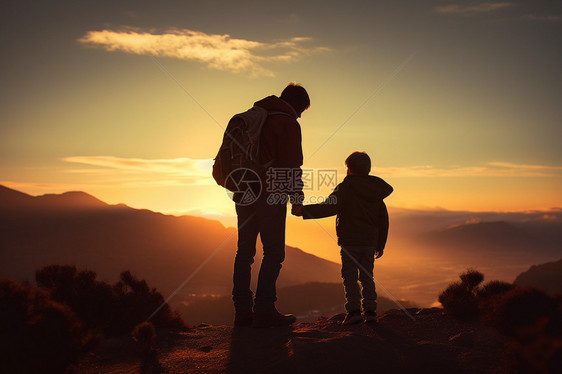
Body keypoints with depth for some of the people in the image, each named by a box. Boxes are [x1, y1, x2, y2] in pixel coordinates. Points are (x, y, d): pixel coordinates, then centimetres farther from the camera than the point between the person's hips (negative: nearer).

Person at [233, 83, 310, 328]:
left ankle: (242, 310, 12)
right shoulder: (288, 123, -5)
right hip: (270, 197, -8)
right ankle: (264, 310, -7)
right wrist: (297, 197, -6)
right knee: (274, 252, -3)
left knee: (245, 251, 9)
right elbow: (291, 164, -12)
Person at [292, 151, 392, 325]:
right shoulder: (376, 192, 12)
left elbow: (330, 207, -21)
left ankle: (353, 309, -8)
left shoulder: (346, 187, -7)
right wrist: (380, 244, 23)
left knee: (350, 275, 0)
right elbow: (383, 220, 15)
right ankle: (370, 310, 7)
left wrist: (304, 211, -22)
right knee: (367, 275, 12)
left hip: (349, 241, -5)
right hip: (370, 242, 5)